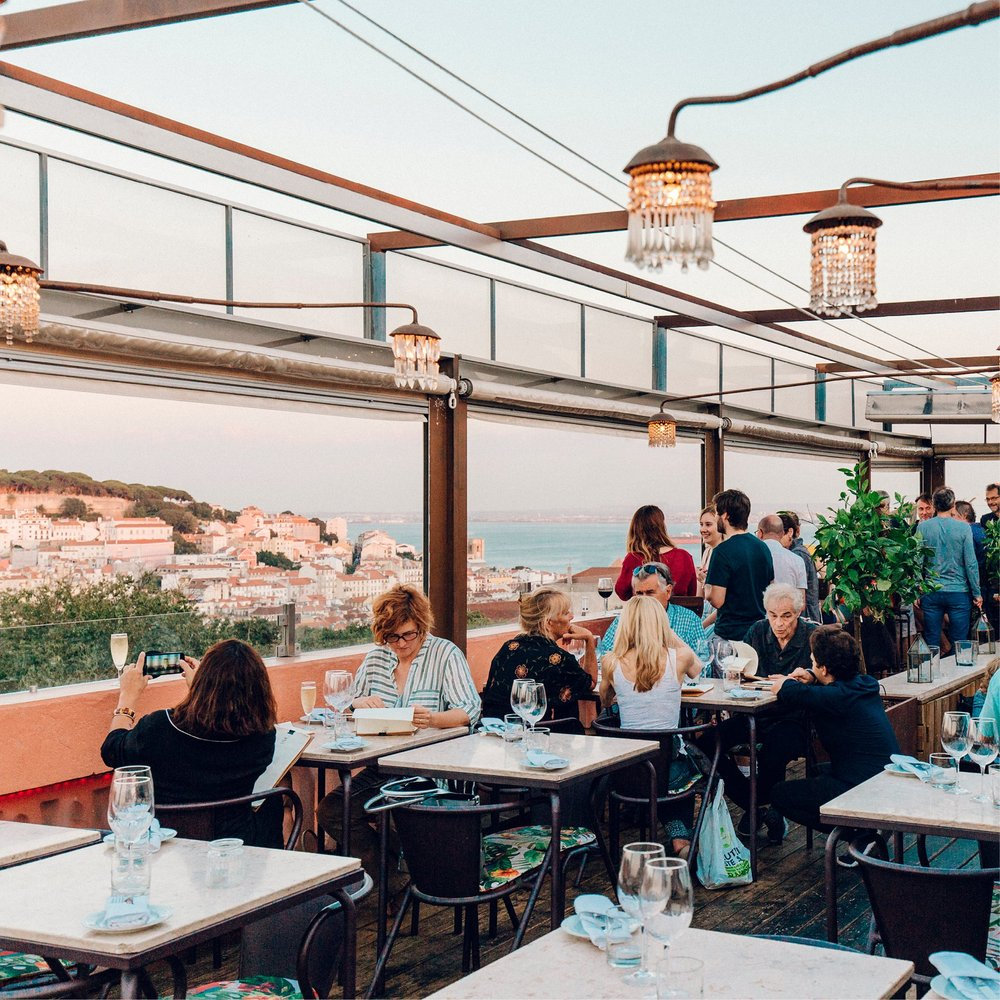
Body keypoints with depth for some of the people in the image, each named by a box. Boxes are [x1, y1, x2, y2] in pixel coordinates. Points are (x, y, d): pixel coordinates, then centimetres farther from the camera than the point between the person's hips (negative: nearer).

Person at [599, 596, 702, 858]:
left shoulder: (612, 662, -7)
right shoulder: (678, 657, -10)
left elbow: (604, 701, 16)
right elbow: (698, 670, 17)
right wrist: (669, 636, 22)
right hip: (670, 770, -2)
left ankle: (678, 838, 25)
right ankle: (683, 838, 20)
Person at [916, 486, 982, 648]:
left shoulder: (922, 527, -2)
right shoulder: (963, 528, -6)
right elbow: (971, 563, -6)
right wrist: (976, 593, 3)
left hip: (931, 593, 1)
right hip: (959, 592, -1)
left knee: (931, 643, 8)